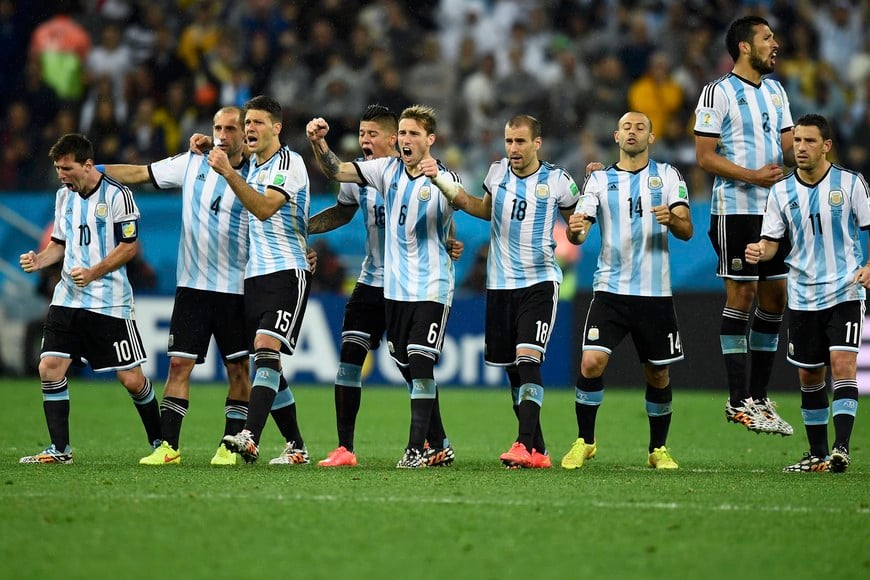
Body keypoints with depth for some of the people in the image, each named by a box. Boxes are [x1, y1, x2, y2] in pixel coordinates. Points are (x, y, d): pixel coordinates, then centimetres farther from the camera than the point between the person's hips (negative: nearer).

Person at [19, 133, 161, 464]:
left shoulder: (117, 195, -10)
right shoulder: (64, 196, 11)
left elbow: (130, 246, -11)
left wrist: (93, 273, -20)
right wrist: (38, 260, -1)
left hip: (109, 303, -6)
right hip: (67, 298, 6)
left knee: (132, 379, -3)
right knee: (50, 368, -7)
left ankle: (160, 442, 17)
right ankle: (60, 449, -1)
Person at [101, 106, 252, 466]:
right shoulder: (192, 164, 5)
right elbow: (142, 174, 11)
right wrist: (95, 170, 7)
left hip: (236, 288, -2)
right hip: (192, 285, 2)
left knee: (238, 368, 2)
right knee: (179, 364, -3)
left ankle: (231, 445, 11)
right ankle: (168, 446, -1)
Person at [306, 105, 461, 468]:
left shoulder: (444, 178, -8)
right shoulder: (388, 170, 5)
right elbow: (336, 171, 3)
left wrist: (437, 179, -48)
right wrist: (318, 142, -15)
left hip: (431, 288, -6)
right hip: (395, 287, 6)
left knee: (420, 366, -12)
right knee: (409, 369, 10)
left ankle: (417, 448, -9)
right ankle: (439, 446, 20)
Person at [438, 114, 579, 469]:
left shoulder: (557, 181, -5)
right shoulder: (497, 172, 5)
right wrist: (459, 198, 7)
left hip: (539, 282, -4)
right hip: (500, 283, 5)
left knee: (527, 359, -20)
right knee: (513, 369, 6)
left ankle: (525, 445, -26)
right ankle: (538, 451, 16)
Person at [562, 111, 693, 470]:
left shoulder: (667, 176, 5)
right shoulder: (599, 181, 6)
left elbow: (686, 231, -3)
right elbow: (579, 233, -3)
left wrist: (672, 219, -26)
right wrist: (574, 230, -27)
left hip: (655, 293, 0)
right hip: (611, 290, 0)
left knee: (658, 374, 7)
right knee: (591, 362, -15)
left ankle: (659, 449, 23)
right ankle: (584, 442, 1)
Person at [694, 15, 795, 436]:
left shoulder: (774, 90, 15)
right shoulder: (719, 93, -7)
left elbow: (788, 146, 16)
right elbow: (705, 156, -10)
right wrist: (754, 176, -20)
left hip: (774, 209, 7)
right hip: (735, 208, -7)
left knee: (775, 297, 6)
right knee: (741, 294, -6)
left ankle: (759, 397, 15)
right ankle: (739, 402, -2)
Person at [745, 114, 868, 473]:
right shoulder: (781, 192, 4)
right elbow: (772, 241, 5)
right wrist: (758, 251, -18)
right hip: (802, 297, 4)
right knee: (809, 376, 7)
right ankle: (818, 454, 18)